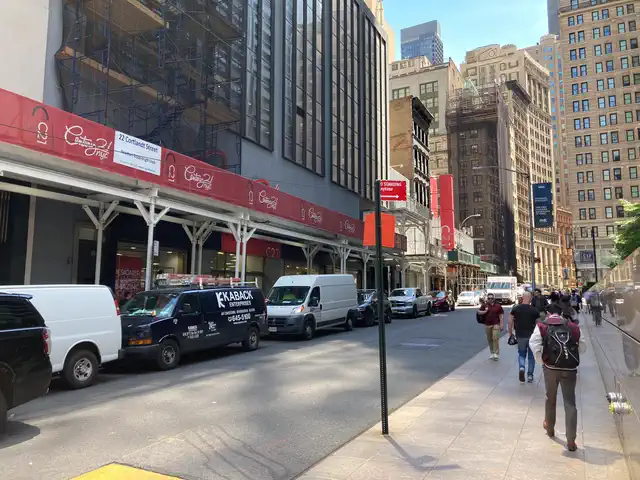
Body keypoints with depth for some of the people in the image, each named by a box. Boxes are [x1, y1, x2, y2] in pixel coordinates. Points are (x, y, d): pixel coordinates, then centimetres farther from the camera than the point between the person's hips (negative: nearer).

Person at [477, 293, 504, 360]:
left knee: (495, 338, -14)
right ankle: (492, 353, 19)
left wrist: (502, 324, -4)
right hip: (487, 325, 3)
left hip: (496, 324, -3)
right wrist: (485, 311, -11)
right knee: (489, 339, 8)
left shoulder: (498, 306, 4)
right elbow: (478, 312, 6)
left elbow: (501, 315, 3)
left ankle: (496, 353, -10)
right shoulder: (485, 306, 8)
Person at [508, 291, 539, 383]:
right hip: (532, 336, -1)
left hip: (520, 336, 1)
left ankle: (521, 368, -9)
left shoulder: (515, 309, -2)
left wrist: (510, 332, 6)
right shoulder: (535, 310, -5)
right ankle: (530, 375, 18)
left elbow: (510, 321, -4)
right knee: (531, 356, 13)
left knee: (521, 354, 16)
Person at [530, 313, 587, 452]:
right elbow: (583, 348, 11)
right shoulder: (574, 327, 11)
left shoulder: (542, 326, 6)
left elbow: (534, 344, -7)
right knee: (570, 404, 5)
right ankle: (571, 441, 3)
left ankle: (550, 428, 39)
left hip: (551, 368, 0)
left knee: (550, 398, 20)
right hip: (570, 369, 0)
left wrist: (541, 361, 3)